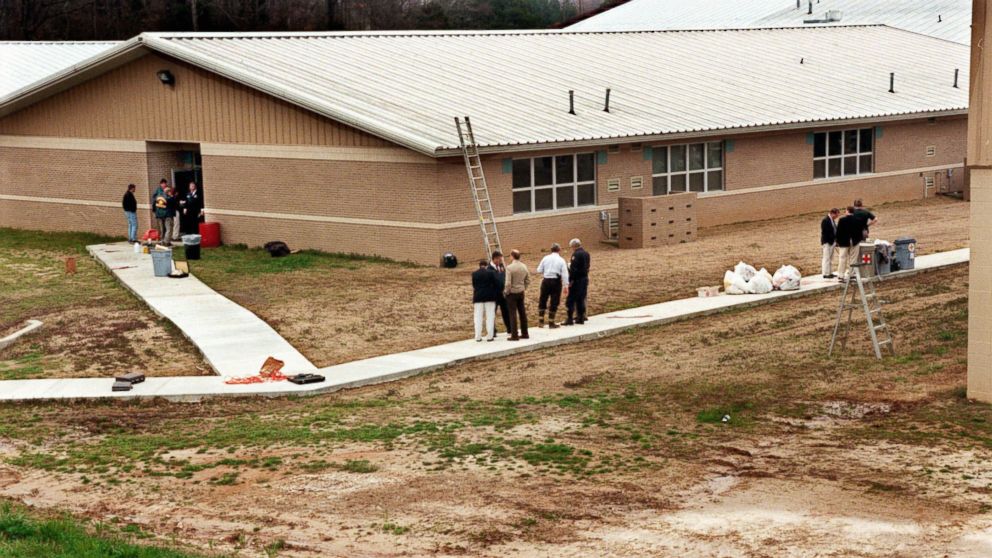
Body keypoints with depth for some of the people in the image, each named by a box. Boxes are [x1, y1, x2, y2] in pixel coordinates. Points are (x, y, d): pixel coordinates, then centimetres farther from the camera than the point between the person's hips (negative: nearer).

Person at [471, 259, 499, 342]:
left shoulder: (474, 274, 3)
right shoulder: (491, 272, -2)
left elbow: (474, 287, 8)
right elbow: (495, 284, 0)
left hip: (478, 297, 1)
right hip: (490, 297, -1)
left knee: (478, 317, 5)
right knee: (490, 316, 3)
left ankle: (478, 336, 2)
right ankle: (490, 336, 0)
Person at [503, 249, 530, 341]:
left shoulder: (509, 267, -19)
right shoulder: (524, 266, 2)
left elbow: (508, 283, -21)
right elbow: (528, 280, 7)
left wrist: (506, 292, -6)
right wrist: (523, 288, 16)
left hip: (512, 293, -6)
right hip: (521, 292, 6)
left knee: (513, 314, -1)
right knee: (522, 312, 14)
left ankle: (514, 335, 0)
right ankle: (524, 333, 20)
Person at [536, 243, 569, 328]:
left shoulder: (545, 258, 1)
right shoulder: (561, 260, -4)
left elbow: (539, 270, 1)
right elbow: (564, 274, -8)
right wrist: (566, 286, -7)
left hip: (546, 281, 2)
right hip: (556, 282, -2)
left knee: (542, 301, 14)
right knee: (554, 302, 6)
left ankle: (541, 321, 14)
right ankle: (551, 322, 8)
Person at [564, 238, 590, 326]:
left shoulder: (576, 254, -15)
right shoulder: (586, 254, 11)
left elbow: (573, 269, -20)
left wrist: (570, 280, -16)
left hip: (576, 280, -8)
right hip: (585, 278, 8)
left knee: (571, 299, -3)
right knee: (581, 299, 13)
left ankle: (569, 319, -4)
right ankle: (581, 318, 14)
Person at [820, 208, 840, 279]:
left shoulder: (833, 220, 11)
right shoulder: (825, 221, -17)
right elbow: (825, 232, -21)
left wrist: (836, 240, 6)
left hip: (832, 242, 9)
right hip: (827, 242, -9)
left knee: (831, 259, 14)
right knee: (827, 258, -4)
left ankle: (830, 273, 20)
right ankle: (826, 274, 0)